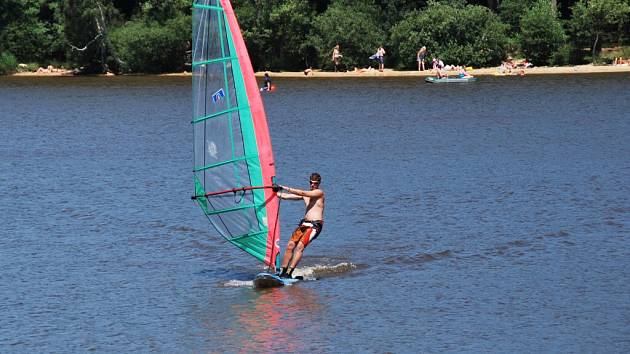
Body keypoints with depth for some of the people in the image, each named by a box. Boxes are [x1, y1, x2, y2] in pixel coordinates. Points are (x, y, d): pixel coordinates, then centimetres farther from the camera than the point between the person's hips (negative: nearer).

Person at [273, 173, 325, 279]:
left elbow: (302, 193, -16)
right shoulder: (306, 194, 17)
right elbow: (285, 196, 14)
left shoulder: (319, 192, -3)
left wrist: (285, 188, -19)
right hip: (304, 223, 7)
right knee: (290, 246, -6)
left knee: (300, 246, -21)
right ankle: (282, 271, -5)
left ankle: (289, 272, -26)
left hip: (315, 225, -7)